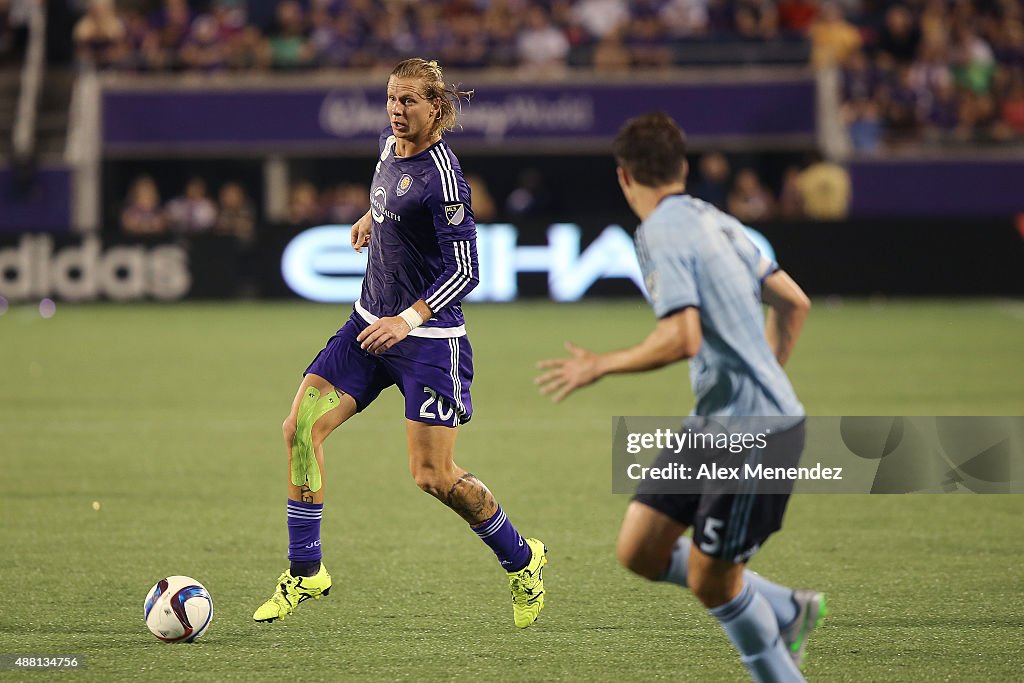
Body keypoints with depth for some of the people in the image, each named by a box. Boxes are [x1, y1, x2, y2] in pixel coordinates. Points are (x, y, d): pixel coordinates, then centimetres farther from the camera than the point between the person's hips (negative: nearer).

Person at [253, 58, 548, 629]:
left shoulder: (443, 176, -20)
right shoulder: (391, 144, 4)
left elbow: (466, 270, -22)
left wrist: (410, 318, -31)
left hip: (430, 339, -8)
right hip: (371, 324, 8)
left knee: (433, 476, -8)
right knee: (302, 427, -5)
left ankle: (522, 560, 17)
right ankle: (306, 572, 4)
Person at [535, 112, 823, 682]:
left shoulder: (661, 234, -15)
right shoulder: (714, 221, 12)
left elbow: (683, 339, -26)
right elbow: (794, 303, 19)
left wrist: (600, 367, -14)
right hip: (716, 422, 9)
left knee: (709, 581, 0)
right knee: (640, 551, 9)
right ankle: (789, 611, 21)